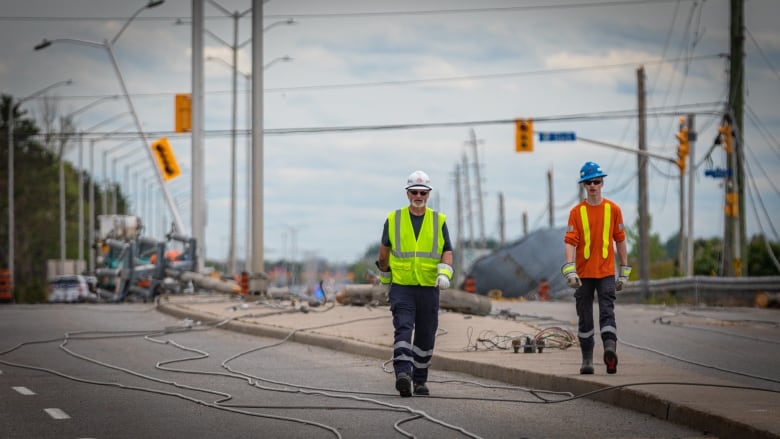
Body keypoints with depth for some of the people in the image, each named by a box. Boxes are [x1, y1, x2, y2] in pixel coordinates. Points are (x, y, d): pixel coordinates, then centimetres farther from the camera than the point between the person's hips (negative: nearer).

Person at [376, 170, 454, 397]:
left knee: (425, 337, 9)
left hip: (429, 288, 2)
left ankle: (419, 380, 22)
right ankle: (403, 374, -32)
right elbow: (384, 250, 17)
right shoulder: (393, 219, 4)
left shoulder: (439, 221, 5)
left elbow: (447, 252, 0)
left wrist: (444, 273, -19)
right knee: (403, 328, -20)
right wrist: (384, 278, 23)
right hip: (401, 287, -2)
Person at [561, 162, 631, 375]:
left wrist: (624, 271, 9)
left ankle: (610, 349, -29)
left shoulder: (613, 209, 4)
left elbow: (620, 240, 9)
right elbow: (570, 242, -6)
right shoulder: (577, 211, 1)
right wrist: (569, 270, -18)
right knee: (585, 318, 7)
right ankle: (587, 359, 14)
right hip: (583, 273, 1)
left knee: (607, 313, -13)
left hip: (606, 272, -1)